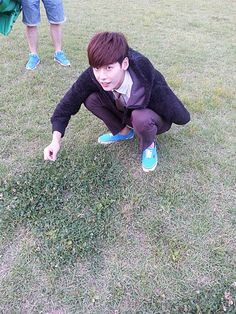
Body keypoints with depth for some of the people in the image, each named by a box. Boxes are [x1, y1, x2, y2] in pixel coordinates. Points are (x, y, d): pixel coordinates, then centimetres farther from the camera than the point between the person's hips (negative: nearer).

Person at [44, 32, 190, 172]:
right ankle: (123, 131, 5)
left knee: (140, 117, -38)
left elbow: (182, 117, -32)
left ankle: (148, 145, -3)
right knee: (90, 99, -18)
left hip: (151, 118, -4)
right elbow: (69, 102, -18)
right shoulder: (93, 76, -28)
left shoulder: (148, 80, -39)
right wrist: (56, 140, -27)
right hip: (125, 113, 4)